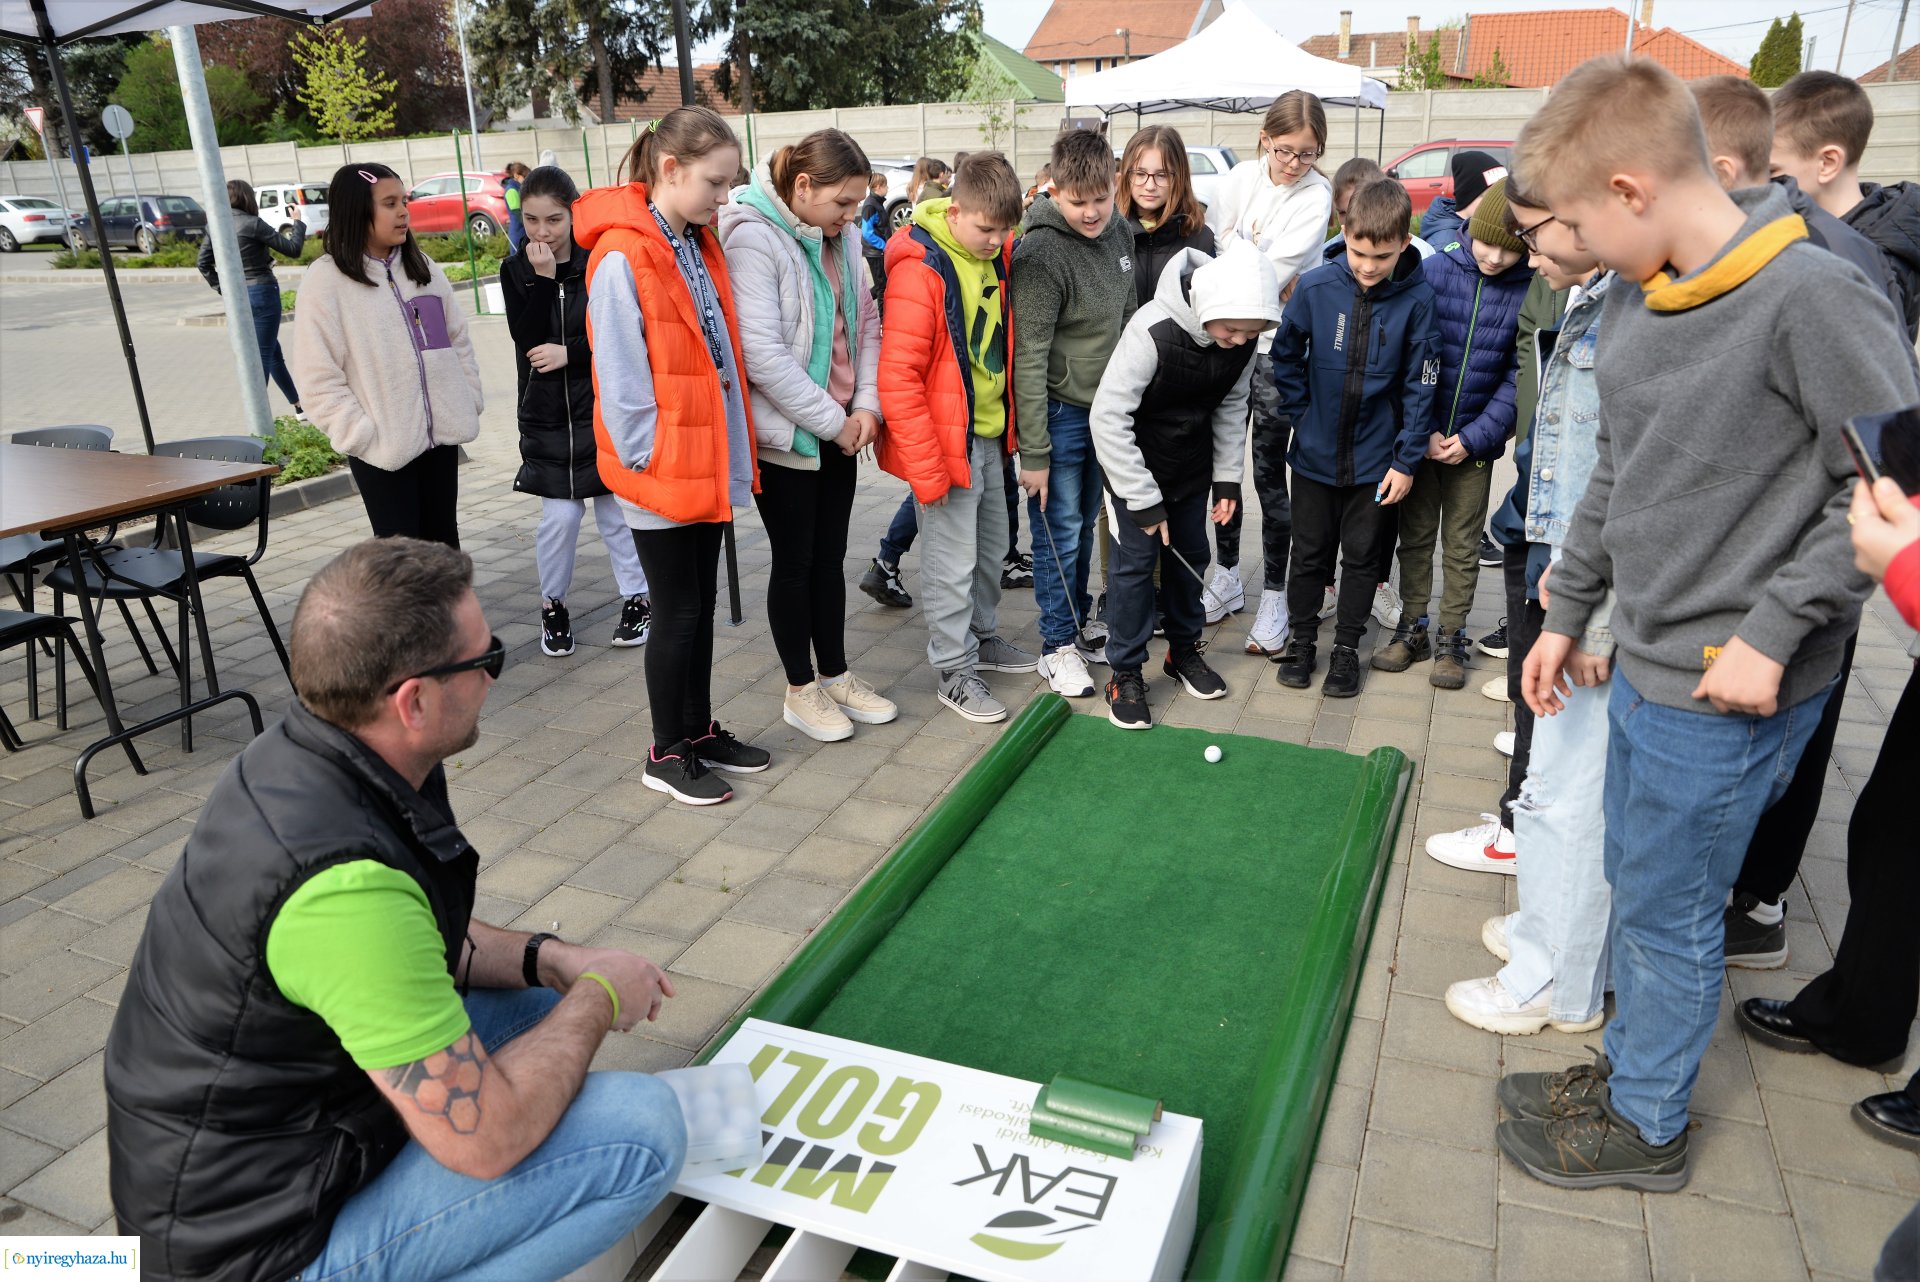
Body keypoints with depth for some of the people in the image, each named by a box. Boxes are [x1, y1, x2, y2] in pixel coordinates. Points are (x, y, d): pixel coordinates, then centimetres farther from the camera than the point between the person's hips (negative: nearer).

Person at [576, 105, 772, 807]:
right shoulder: (622, 258, -17)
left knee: (701, 602, 16)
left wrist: (731, 451, 9)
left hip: (706, 460, 8)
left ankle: (699, 731, 31)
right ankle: (667, 756, 19)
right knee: (677, 611, 3)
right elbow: (621, 378, -17)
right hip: (658, 470, -8)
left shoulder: (701, 247, 9)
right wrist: (646, 459, -15)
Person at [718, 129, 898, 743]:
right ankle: (800, 690, 20)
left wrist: (865, 405, -3)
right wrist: (831, 421, -17)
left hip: (840, 427, 7)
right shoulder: (752, 238, -17)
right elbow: (763, 355, -23)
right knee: (795, 560, 5)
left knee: (830, 555, 15)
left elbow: (866, 322, 10)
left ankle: (835, 675, 29)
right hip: (786, 432, -7)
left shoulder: (840, 237, 6)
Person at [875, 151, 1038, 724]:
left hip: (990, 435, 8)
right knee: (953, 560, 0)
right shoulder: (920, 270, -20)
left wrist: (1009, 424, 15)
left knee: (992, 546, 19)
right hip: (946, 441, -8)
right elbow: (898, 377, -22)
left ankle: (982, 636, 38)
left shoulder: (998, 257, 5)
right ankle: (954, 670, 14)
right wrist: (926, 465, -22)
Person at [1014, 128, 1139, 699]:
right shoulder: (1042, 253, -21)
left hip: (1105, 406, 7)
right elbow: (1029, 357, -21)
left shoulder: (1120, 231, 2)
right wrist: (1034, 452, -21)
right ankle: (1058, 645, 16)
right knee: (1059, 532, 2)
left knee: (1085, 523, 18)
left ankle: (1079, 624, 33)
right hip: (1059, 411, -7)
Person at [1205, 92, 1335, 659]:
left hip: (1277, 343, -4)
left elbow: (1277, 271, -14)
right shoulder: (1241, 178, 4)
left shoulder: (1317, 196, -8)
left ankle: (1274, 595, 8)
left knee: (1270, 471, -2)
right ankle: (1226, 571, 28)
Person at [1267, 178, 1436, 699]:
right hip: (1315, 453, 1)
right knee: (1309, 552, 12)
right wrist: (1301, 415, 2)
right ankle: (1300, 638, 28)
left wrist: (1406, 459, -6)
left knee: (1362, 556, 12)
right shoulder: (1316, 286, -11)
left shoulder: (1416, 298, -12)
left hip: (1375, 456, 0)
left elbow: (1419, 384, -6)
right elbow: (1285, 354, 4)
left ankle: (1347, 647, 26)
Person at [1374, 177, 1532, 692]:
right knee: (1415, 535, 11)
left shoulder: (1529, 292, -8)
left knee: (1462, 544, 11)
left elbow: (1518, 376, -5)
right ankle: (1412, 628, 26)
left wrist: (1474, 437, -13)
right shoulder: (1435, 272, -8)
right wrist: (1421, 432, -11)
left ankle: (1451, 637, 24)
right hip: (1419, 434, 1)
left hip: (1477, 442, -1)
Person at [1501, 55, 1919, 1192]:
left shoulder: (1811, 297, -20)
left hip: (1729, 691, -8)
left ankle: (1645, 1124, 29)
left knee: (1669, 913, 8)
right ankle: (1631, 1064, 41)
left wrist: (1772, 631, -18)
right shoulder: (1641, 295, 6)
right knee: (1638, 881, 21)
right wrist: (1567, 614, 16)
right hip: (1647, 665, 8)